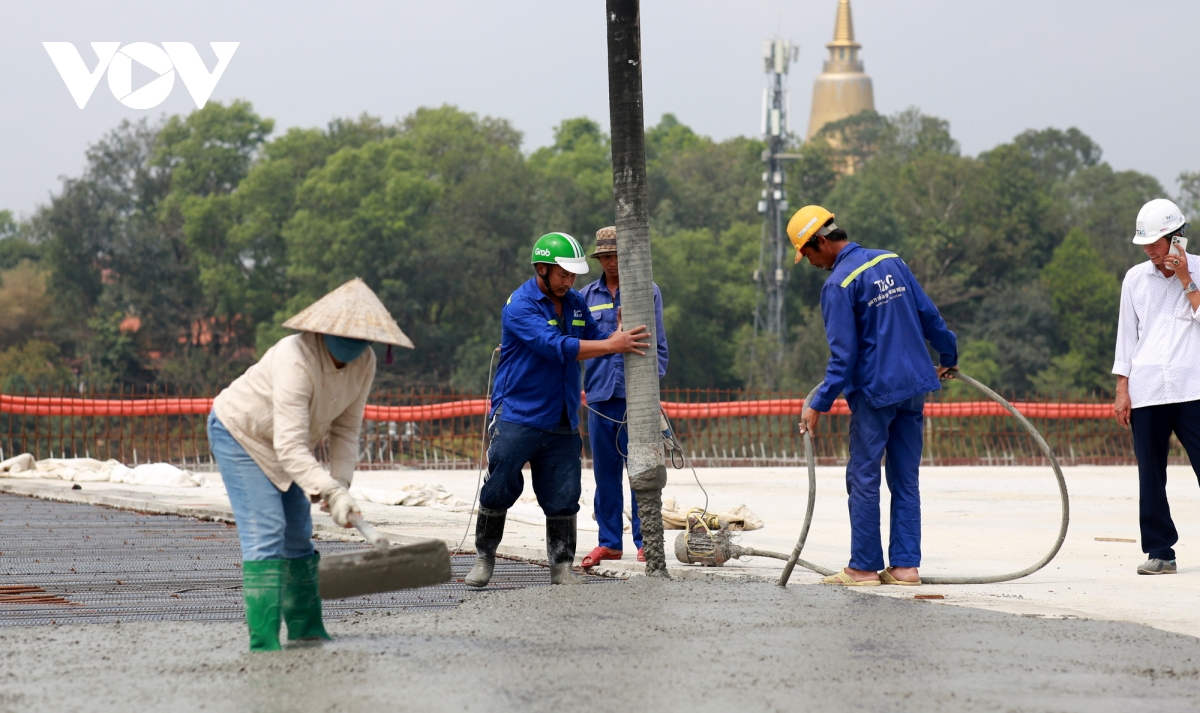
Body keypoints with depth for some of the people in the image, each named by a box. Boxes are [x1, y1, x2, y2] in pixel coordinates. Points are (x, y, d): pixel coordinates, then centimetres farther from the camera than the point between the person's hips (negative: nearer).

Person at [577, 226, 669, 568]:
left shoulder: (647, 292, 5)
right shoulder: (587, 296, 11)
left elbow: (658, 344, 5)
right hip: (599, 395, 3)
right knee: (605, 472, 6)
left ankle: (645, 540, 3)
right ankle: (609, 541, 12)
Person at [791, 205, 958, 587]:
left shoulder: (838, 285, -13)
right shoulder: (891, 262, 8)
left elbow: (843, 356, -16)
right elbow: (929, 316, 14)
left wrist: (818, 405, -13)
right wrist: (948, 358, 28)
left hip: (874, 391, -7)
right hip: (913, 386, 7)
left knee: (863, 480, 1)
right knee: (905, 480, 9)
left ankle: (864, 566, 3)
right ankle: (905, 565, 8)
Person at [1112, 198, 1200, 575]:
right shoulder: (1135, 279, 12)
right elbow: (1126, 335, 13)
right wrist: (1122, 390, 7)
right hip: (1145, 392, 3)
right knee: (1150, 476, 1)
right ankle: (1159, 551, 6)